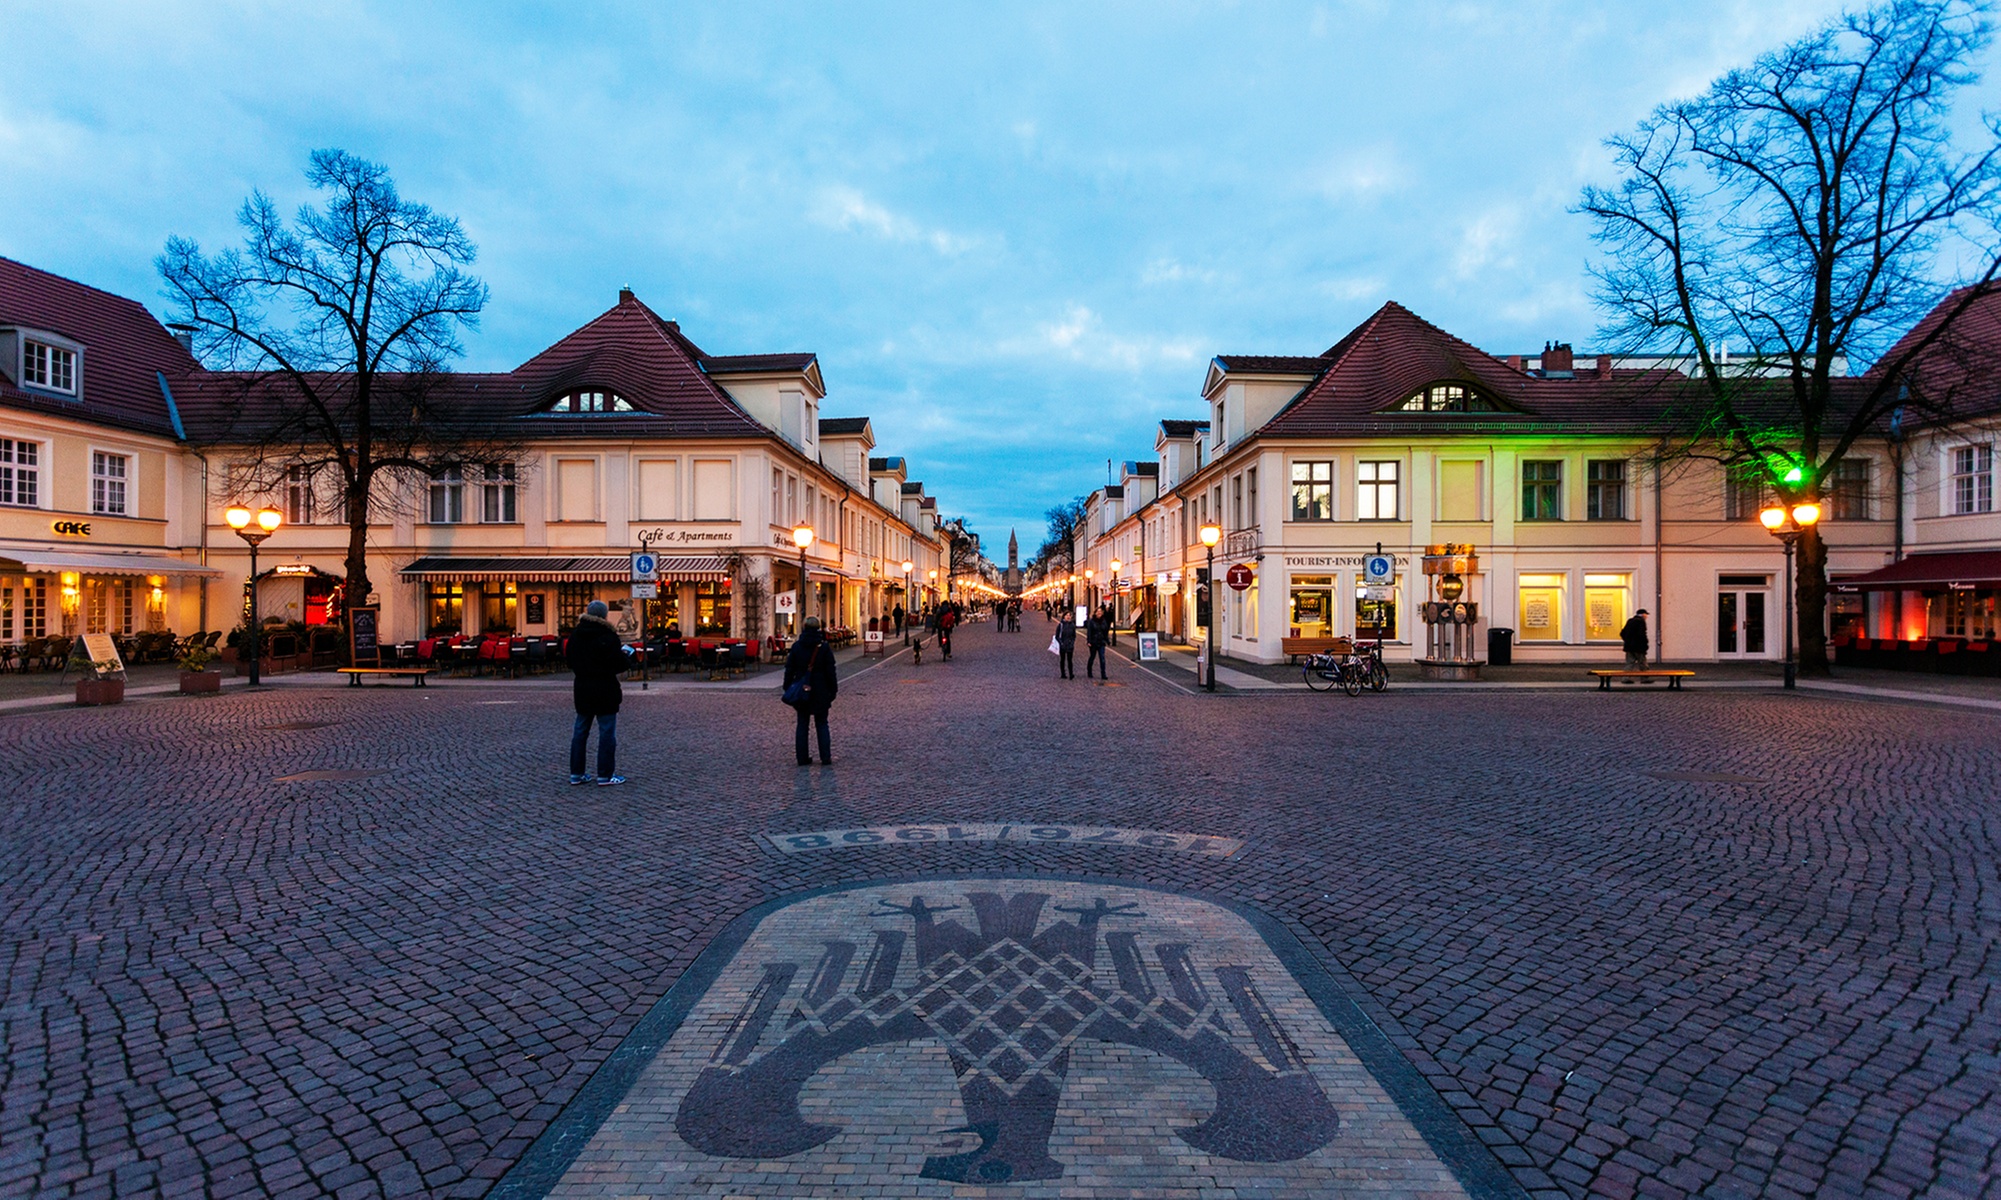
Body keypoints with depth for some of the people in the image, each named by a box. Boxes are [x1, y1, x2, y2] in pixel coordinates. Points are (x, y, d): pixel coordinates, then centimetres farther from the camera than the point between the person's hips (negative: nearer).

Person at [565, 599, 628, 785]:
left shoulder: (576, 634, 5)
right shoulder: (608, 636, -16)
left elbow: (570, 658, 12)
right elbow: (619, 665, -18)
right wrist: (624, 653, 2)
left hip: (582, 688, 7)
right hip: (604, 689, -7)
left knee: (580, 730, 14)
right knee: (607, 732, 0)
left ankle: (576, 773, 18)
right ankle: (605, 775, 2)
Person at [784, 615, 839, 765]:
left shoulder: (796, 646, -1)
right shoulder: (824, 647, -7)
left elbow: (789, 670, 2)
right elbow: (830, 671, -5)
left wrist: (788, 688, 9)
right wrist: (833, 690, 3)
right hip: (820, 692, -1)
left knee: (802, 724, 9)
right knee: (822, 724, 6)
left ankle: (802, 758, 9)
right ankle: (826, 758, 2)